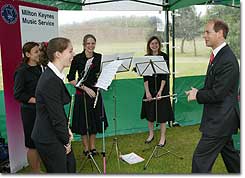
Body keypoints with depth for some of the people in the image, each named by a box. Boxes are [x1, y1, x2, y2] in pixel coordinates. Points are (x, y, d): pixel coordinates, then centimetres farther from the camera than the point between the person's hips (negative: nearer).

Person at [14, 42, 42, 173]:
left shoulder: (40, 69, 8)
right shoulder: (22, 71, -11)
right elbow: (18, 94, -16)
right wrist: (36, 100, -21)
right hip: (30, 112, -6)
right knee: (32, 145, 5)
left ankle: (38, 169, 30)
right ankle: (35, 172, 20)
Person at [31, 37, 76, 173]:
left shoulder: (54, 75, 4)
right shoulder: (50, 81, -26)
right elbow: (56, 116, -22)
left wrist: (67, 128, 5)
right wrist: (66, 141, -10)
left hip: (55, 135, 9)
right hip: (49, 140, -9)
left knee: (70, 165, 24)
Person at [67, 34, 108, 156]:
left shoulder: (99, 58, -1)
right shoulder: (77, 58, -10)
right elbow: (71, 79, -9)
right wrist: (85, 88, -16)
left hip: (95, 93, 3)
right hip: (82, 95, -3)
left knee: (95, 120, 12)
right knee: (83, 121, 6)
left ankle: (92, 146, 29)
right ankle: (86, 148, 23)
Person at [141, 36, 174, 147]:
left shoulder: (164, 56, -5)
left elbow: (165, 75, -9)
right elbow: (145, 76, -3)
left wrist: (160, 90, -16)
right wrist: (147, 92, -11)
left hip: (162, 88, -2)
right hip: (150, 88, 3)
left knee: (162, 112, 1)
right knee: (150, 112, 10)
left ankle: (163, 137, 12)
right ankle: (151, 134, 29)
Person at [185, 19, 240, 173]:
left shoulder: (228, 60, -23)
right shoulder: (218, 55, 9)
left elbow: (217, 94, -24)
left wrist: (197, 95, -9)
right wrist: (198, 92, -1)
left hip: (221, 120, -10)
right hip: (222, 118, 10)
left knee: (201, 158, -4)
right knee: (228, 151, 25)